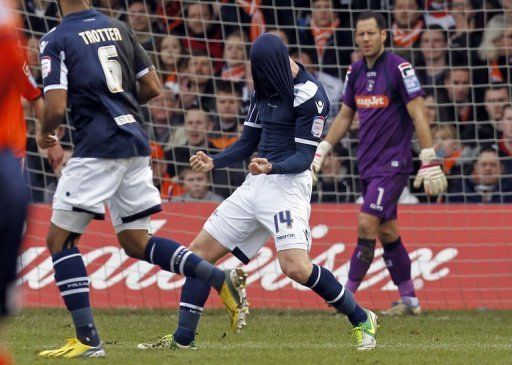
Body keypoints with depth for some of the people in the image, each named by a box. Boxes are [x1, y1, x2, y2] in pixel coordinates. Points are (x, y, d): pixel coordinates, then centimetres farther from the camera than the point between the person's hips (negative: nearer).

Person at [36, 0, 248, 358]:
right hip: (136, 143, 7)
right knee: (136, 241, 16)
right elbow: (152, 87, 14)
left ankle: (88, 339, -5)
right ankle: (221, 278, -1)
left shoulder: (56, 40, -7)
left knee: (59, 239, 4)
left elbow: (56, 107, -14)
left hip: (97, 147, -7)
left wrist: (45, 132, 7)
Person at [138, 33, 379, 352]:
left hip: (288, 183, -8)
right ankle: (183, 338, 12)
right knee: (200, 251, 5)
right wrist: (213, 162, 1)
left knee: (295, 267, -24)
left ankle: (362, 320, -6)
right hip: (256, 183, 8)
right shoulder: (265, 90, 13)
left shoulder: (310, 95, -12)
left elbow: (304, 158, -16)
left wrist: (271, 167, -34)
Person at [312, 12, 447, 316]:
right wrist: (321, 152, 16)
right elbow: (345, 116, 20)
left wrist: (430, 163, -19)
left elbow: (419, 115, -14)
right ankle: (409, 300, 15)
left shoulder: (399, 69, -12)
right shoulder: (356, 71, 9)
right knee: (387, 232, 8)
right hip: (368, 164, 7)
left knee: (367, 225, -14)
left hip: (393, 163, -7)